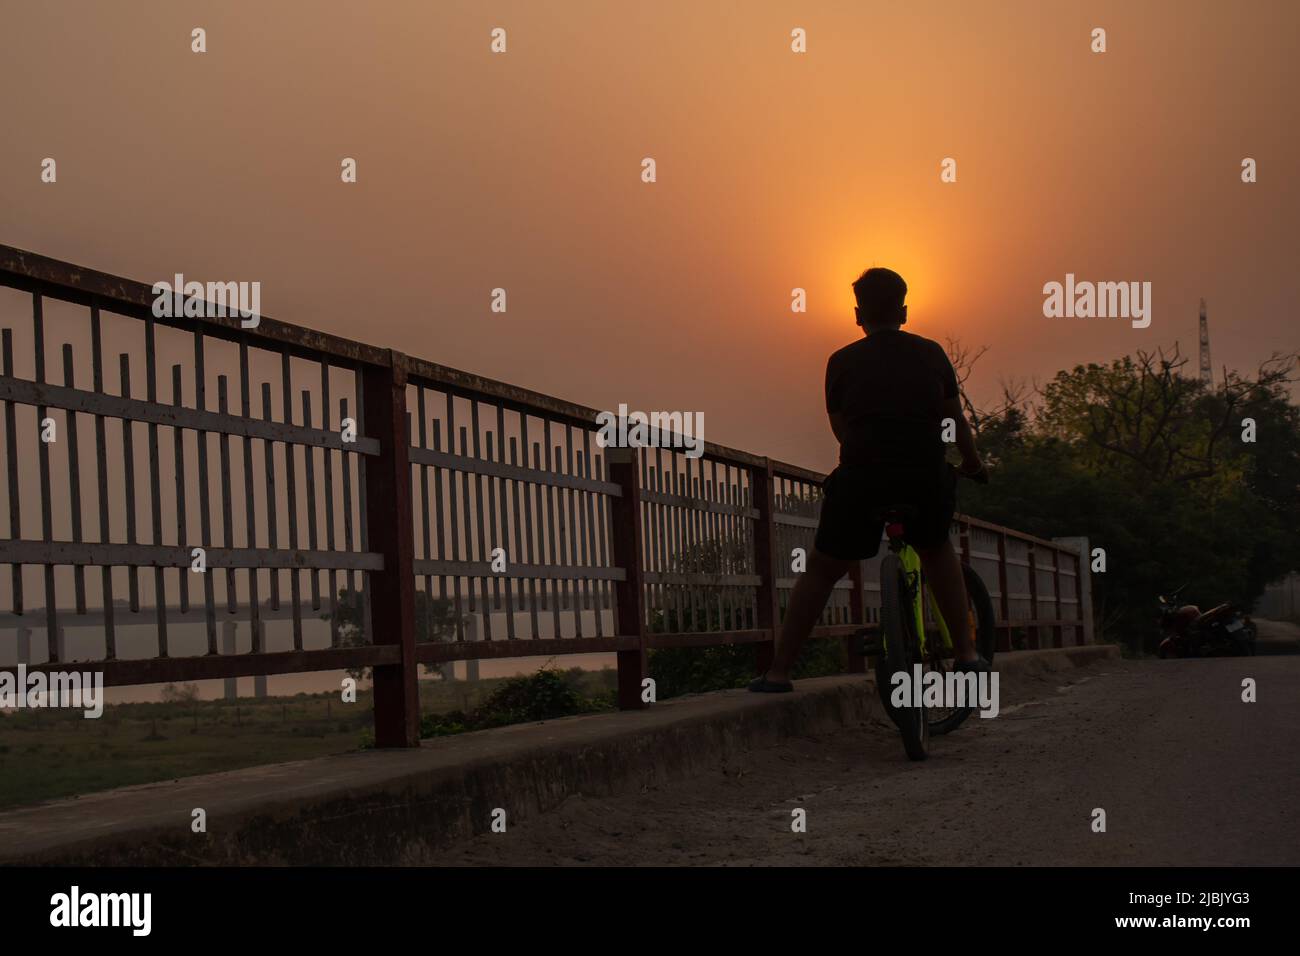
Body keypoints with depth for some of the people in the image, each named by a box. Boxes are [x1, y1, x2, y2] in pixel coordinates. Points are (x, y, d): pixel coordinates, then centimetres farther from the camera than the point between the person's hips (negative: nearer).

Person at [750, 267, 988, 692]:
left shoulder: (842, 362, 11)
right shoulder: (931, 353, 14)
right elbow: (956, 419, 24)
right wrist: (973, 462, 42)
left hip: (862, 480, -1)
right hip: (926, 478, 1)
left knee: (820, 571, 14)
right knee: (937, 550, 30)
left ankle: (779, 671, 12)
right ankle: (966, 653, 26)